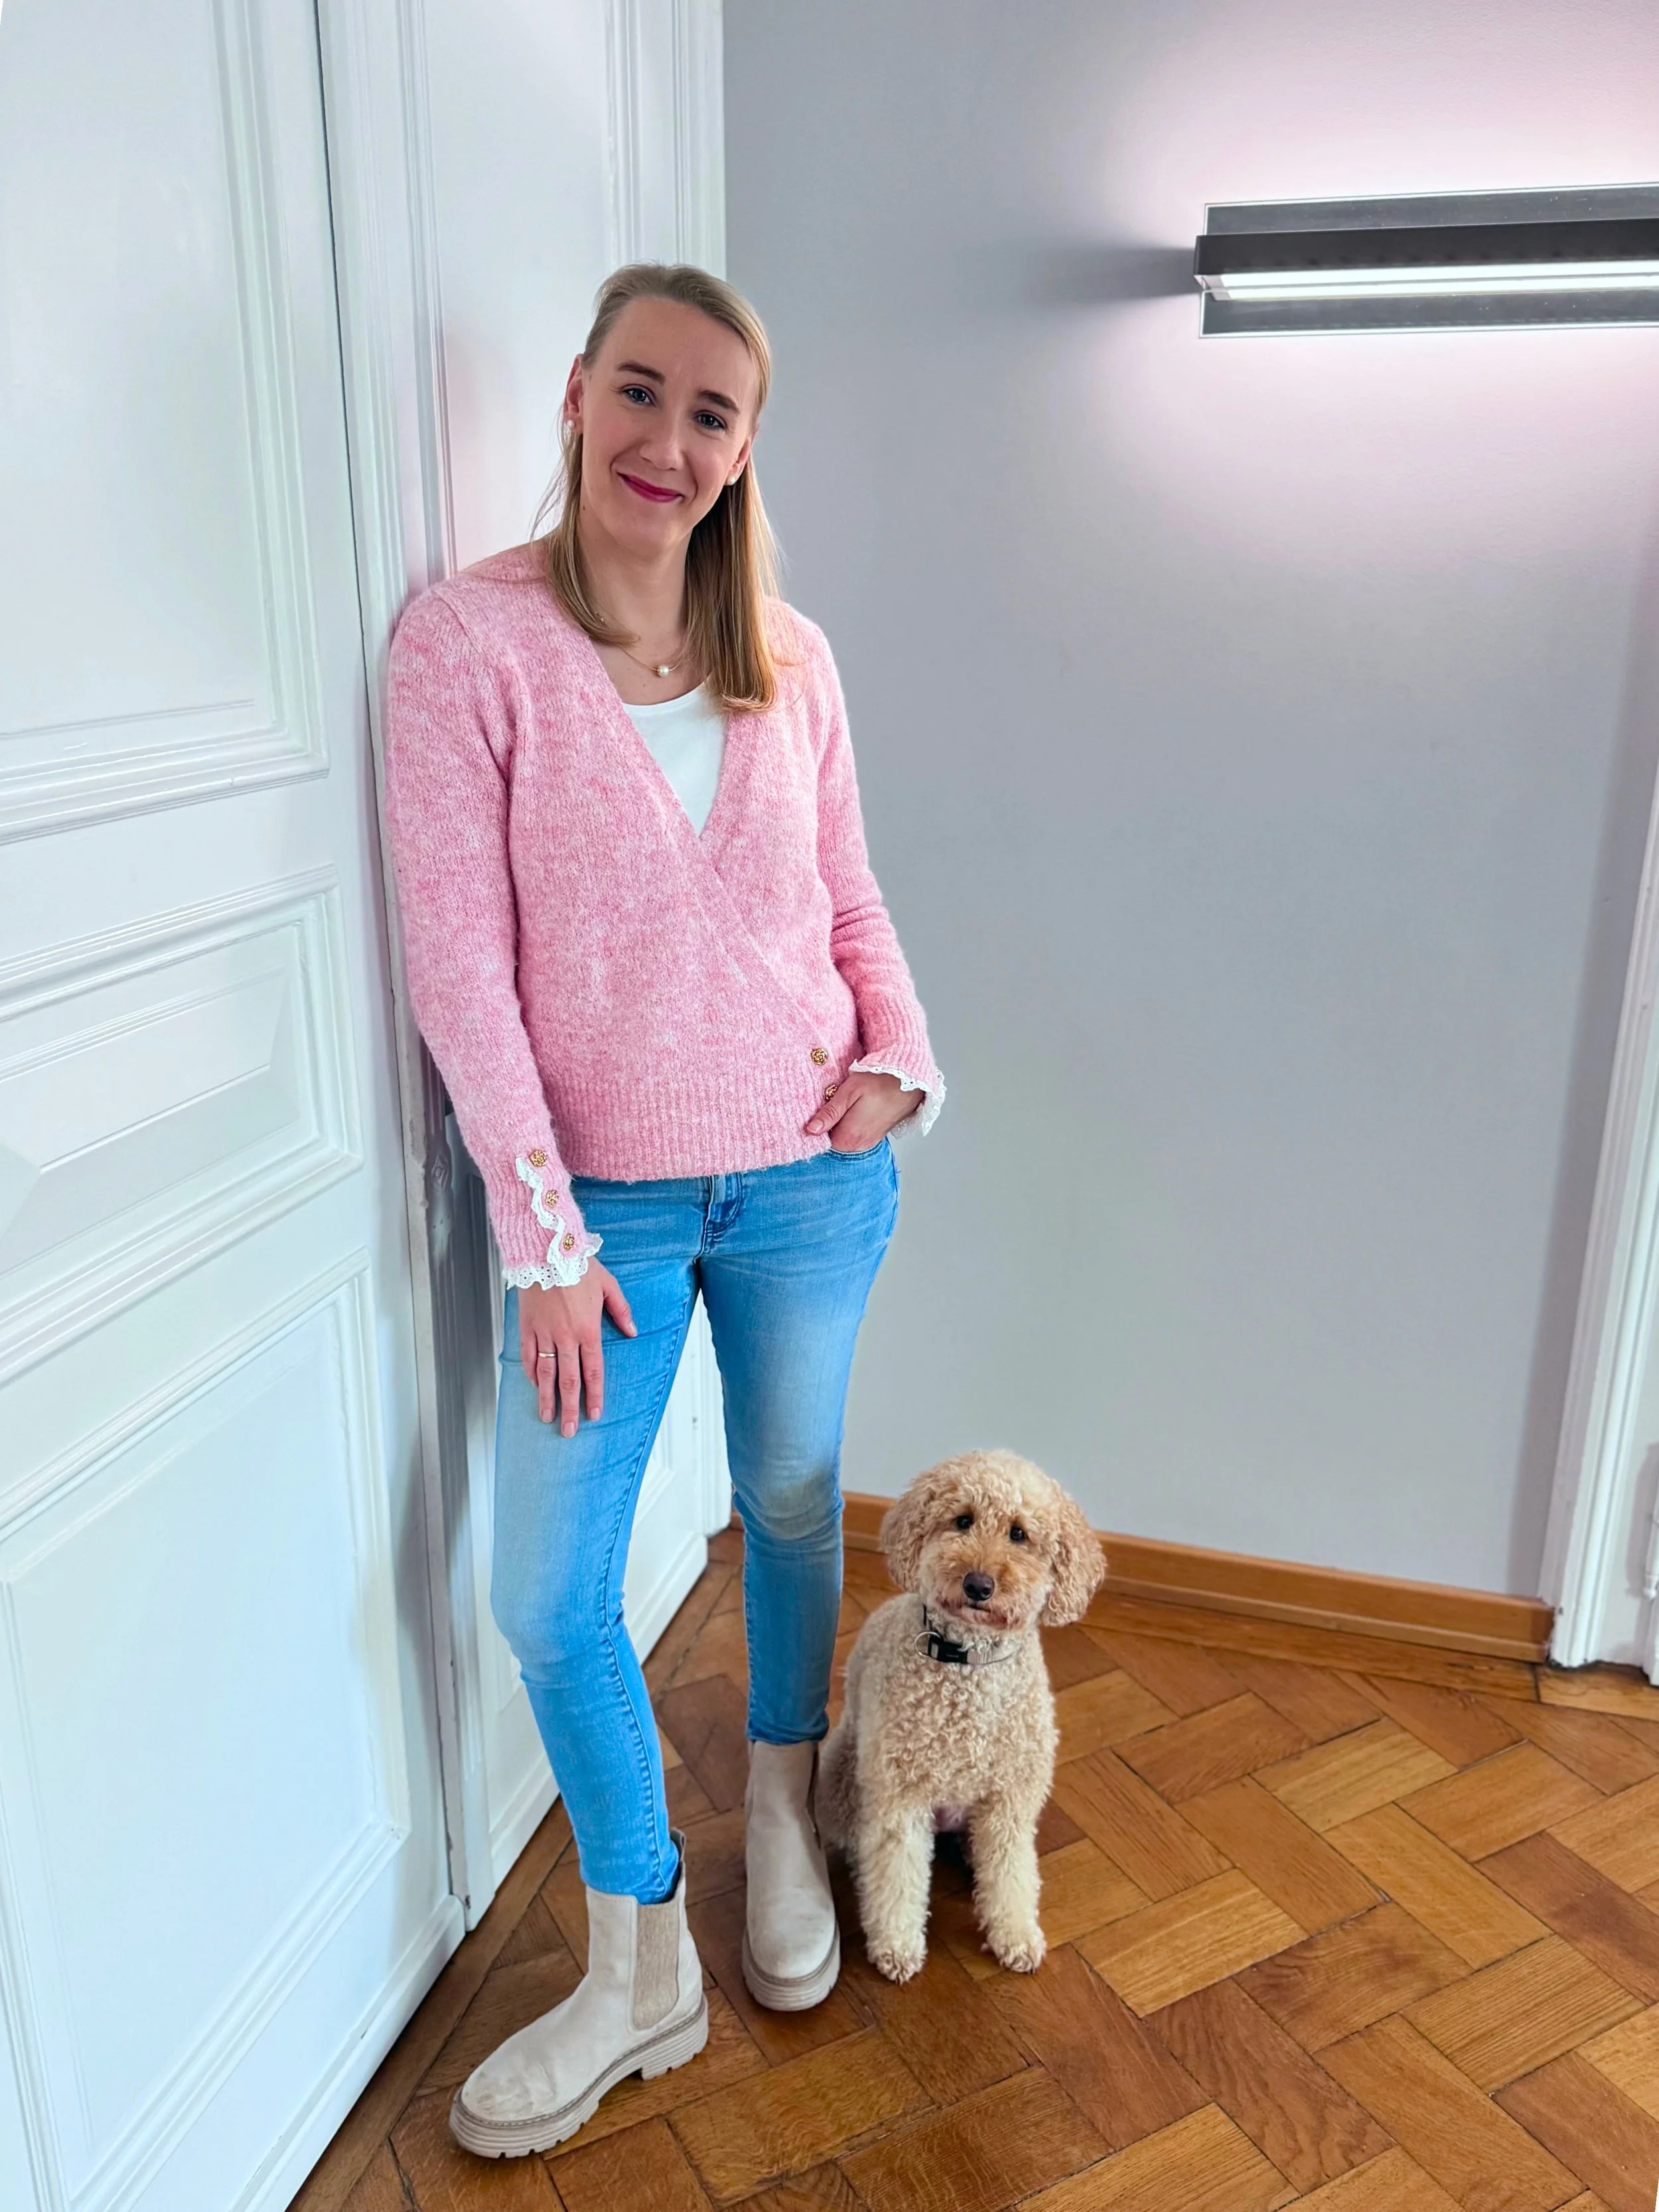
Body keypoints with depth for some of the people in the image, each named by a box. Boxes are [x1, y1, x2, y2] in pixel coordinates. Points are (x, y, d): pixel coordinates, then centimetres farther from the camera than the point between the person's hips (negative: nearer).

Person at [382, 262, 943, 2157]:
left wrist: (900, 1057, -7)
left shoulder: (792, 657, 3)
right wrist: (544, 1238, -13)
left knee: (793, 1507, 18)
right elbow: (459, 965, -12)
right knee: (547, 1599, 3)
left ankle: (780, 1820, 46)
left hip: (808, 1178, 3)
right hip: (603, 1200, -2)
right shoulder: (466, 639, -9)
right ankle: (643, 1971, 27)